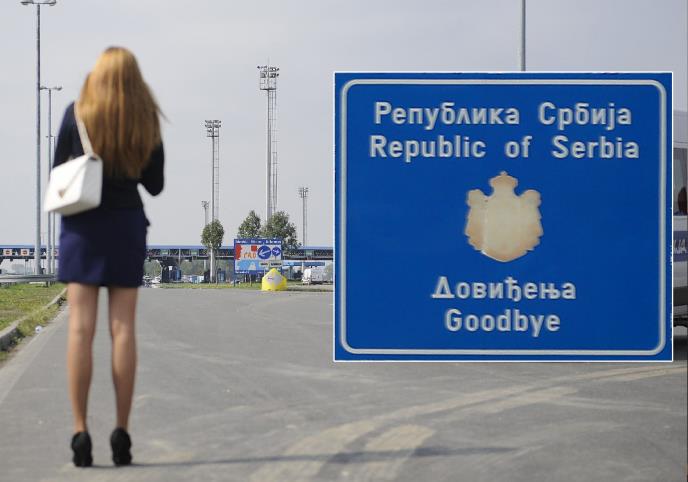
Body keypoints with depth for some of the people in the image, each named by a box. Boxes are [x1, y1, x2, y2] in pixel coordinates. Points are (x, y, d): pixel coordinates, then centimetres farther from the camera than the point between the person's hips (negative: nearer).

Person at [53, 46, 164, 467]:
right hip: (127, 225, 1)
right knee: (123, 329, 2)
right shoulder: (147, 121, 1)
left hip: (82, 225, -1)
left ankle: (81, 432, -8)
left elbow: (58, 172, 2)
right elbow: (155, 184, 6)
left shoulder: (77, 113, -3)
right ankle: (122, 433, 0)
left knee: (81, 328, -2)